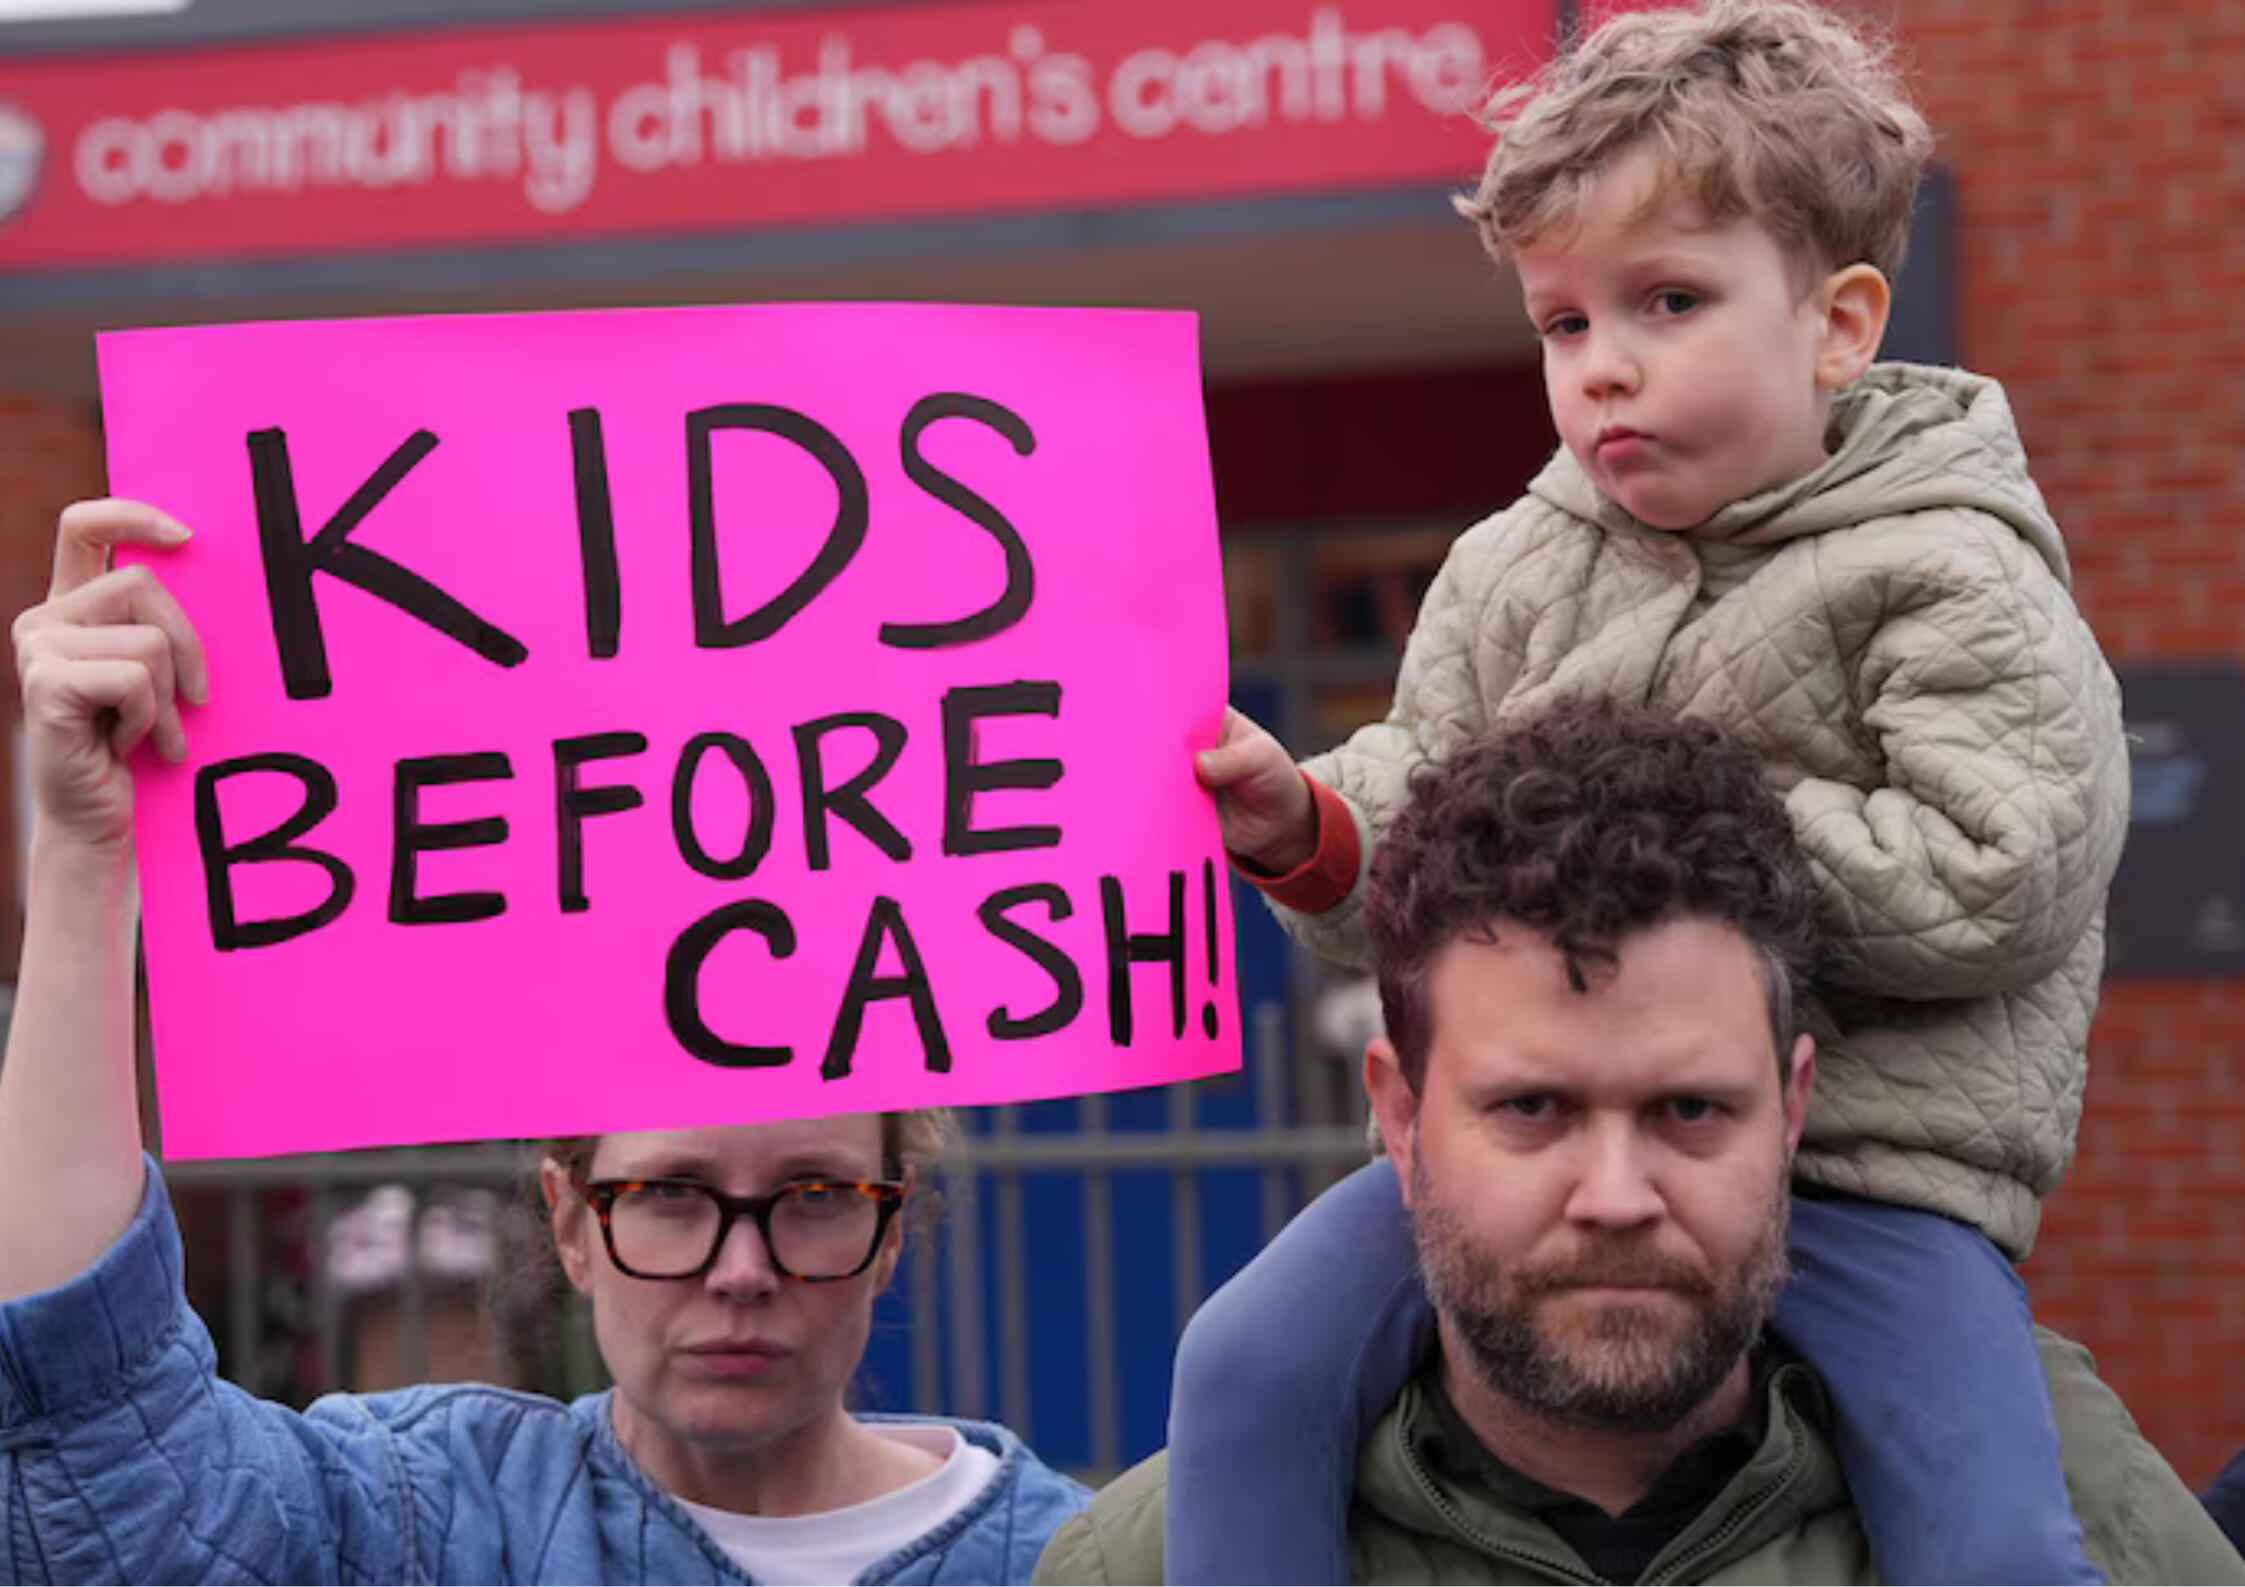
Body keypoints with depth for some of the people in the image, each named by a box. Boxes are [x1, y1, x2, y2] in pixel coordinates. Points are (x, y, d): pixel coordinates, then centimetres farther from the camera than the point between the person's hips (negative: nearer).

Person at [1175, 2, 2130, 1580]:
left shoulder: (1953, 585, -5)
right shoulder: (1508, 578, 10)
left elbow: (1986, 884, -15)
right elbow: (1419, 829, 13)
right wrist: (1306, 826, -11)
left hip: (1865, 1164, -4)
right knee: (1246, 1367, -13)